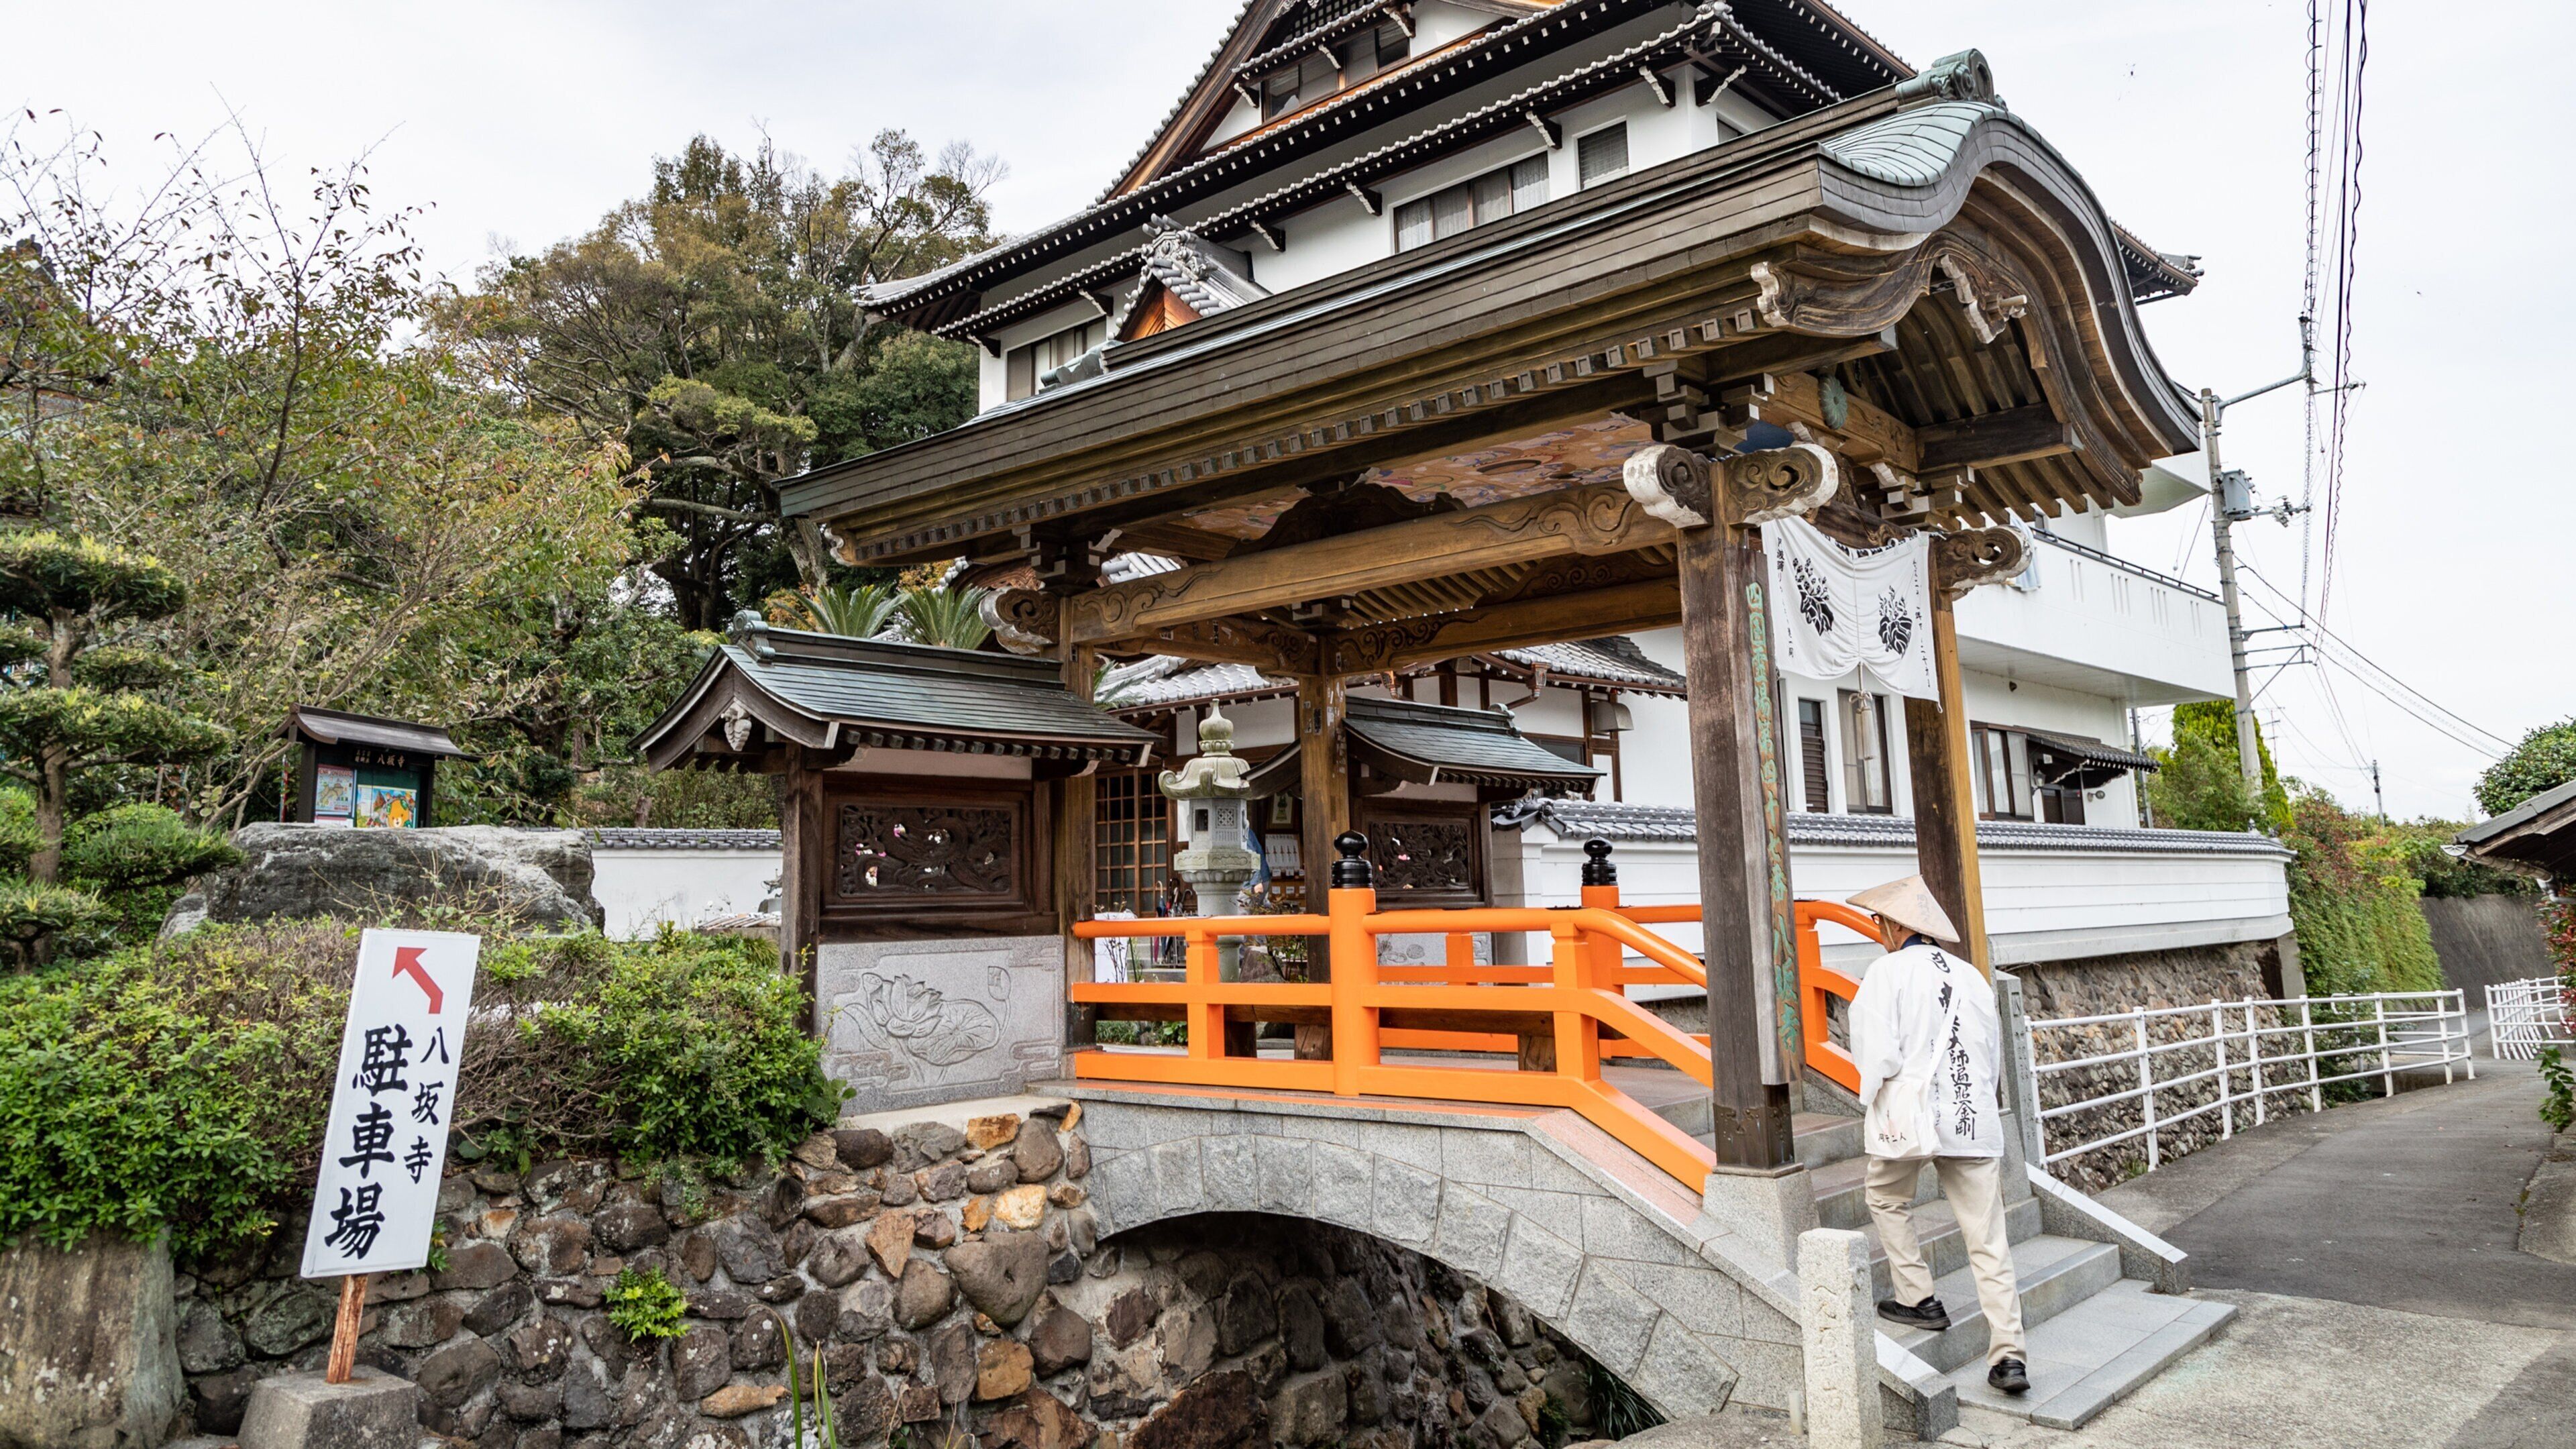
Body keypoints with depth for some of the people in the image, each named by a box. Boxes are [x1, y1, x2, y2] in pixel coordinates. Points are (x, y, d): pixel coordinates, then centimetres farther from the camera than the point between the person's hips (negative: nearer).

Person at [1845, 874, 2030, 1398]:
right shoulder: (1971, 975, 10)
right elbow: (1993, 1051, 14)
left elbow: (1879, 1054, -13)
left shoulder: (1888, 971, -7)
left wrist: (1873, 1099, 3)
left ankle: (1918, 1300, 23)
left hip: (1911, 1115, -5)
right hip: (1975, 1118, 5)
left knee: (1887, 1201, 22)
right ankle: (2009, 1353, 3)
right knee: (1988, 1241, 5)